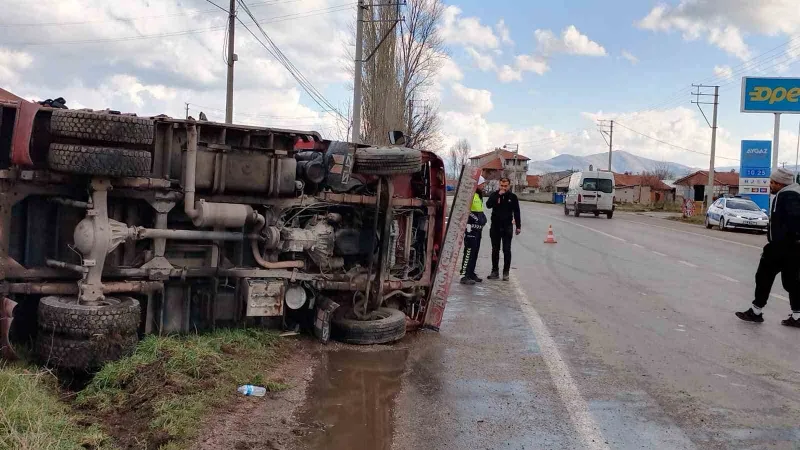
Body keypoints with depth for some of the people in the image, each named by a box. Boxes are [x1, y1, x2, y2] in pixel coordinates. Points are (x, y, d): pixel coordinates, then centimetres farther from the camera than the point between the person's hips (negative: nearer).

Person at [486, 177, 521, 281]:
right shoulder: (494, 194, 1)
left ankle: (506, 273, 6)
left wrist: (518, 226, 2)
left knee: (507, 250, 0)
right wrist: (498, 195, -20)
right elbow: (488, 205, -16)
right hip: (495, 226, 1)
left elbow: (516, 212, 4)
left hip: (507, 227, -1)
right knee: (495, 250, 9)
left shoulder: (513, 197, 1)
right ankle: (495, 271, 17)